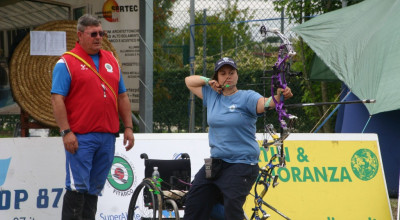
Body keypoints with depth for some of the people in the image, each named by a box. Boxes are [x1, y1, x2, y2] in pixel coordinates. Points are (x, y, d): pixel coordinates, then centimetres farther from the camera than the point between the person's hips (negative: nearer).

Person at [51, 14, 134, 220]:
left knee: (94, 188, 9)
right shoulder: (67, 62, -3)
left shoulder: (111, 60, 16)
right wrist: (66, 132, -15)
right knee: (77, 187, -9)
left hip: (107, 136, 6)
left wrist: (128, 127, 12)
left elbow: (122, 97, 19)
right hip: (80, 137, -6)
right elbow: (57, 99, -8)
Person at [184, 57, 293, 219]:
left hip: (242, 165, -6)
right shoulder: (212, 95, 10)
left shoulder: (247, 97, -6)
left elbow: (265, 103, -25)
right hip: (215, 163, 6)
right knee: (194, 203, 8)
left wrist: (279, 96, -47)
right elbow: (189, 81, 21)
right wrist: (208, 81, 2)